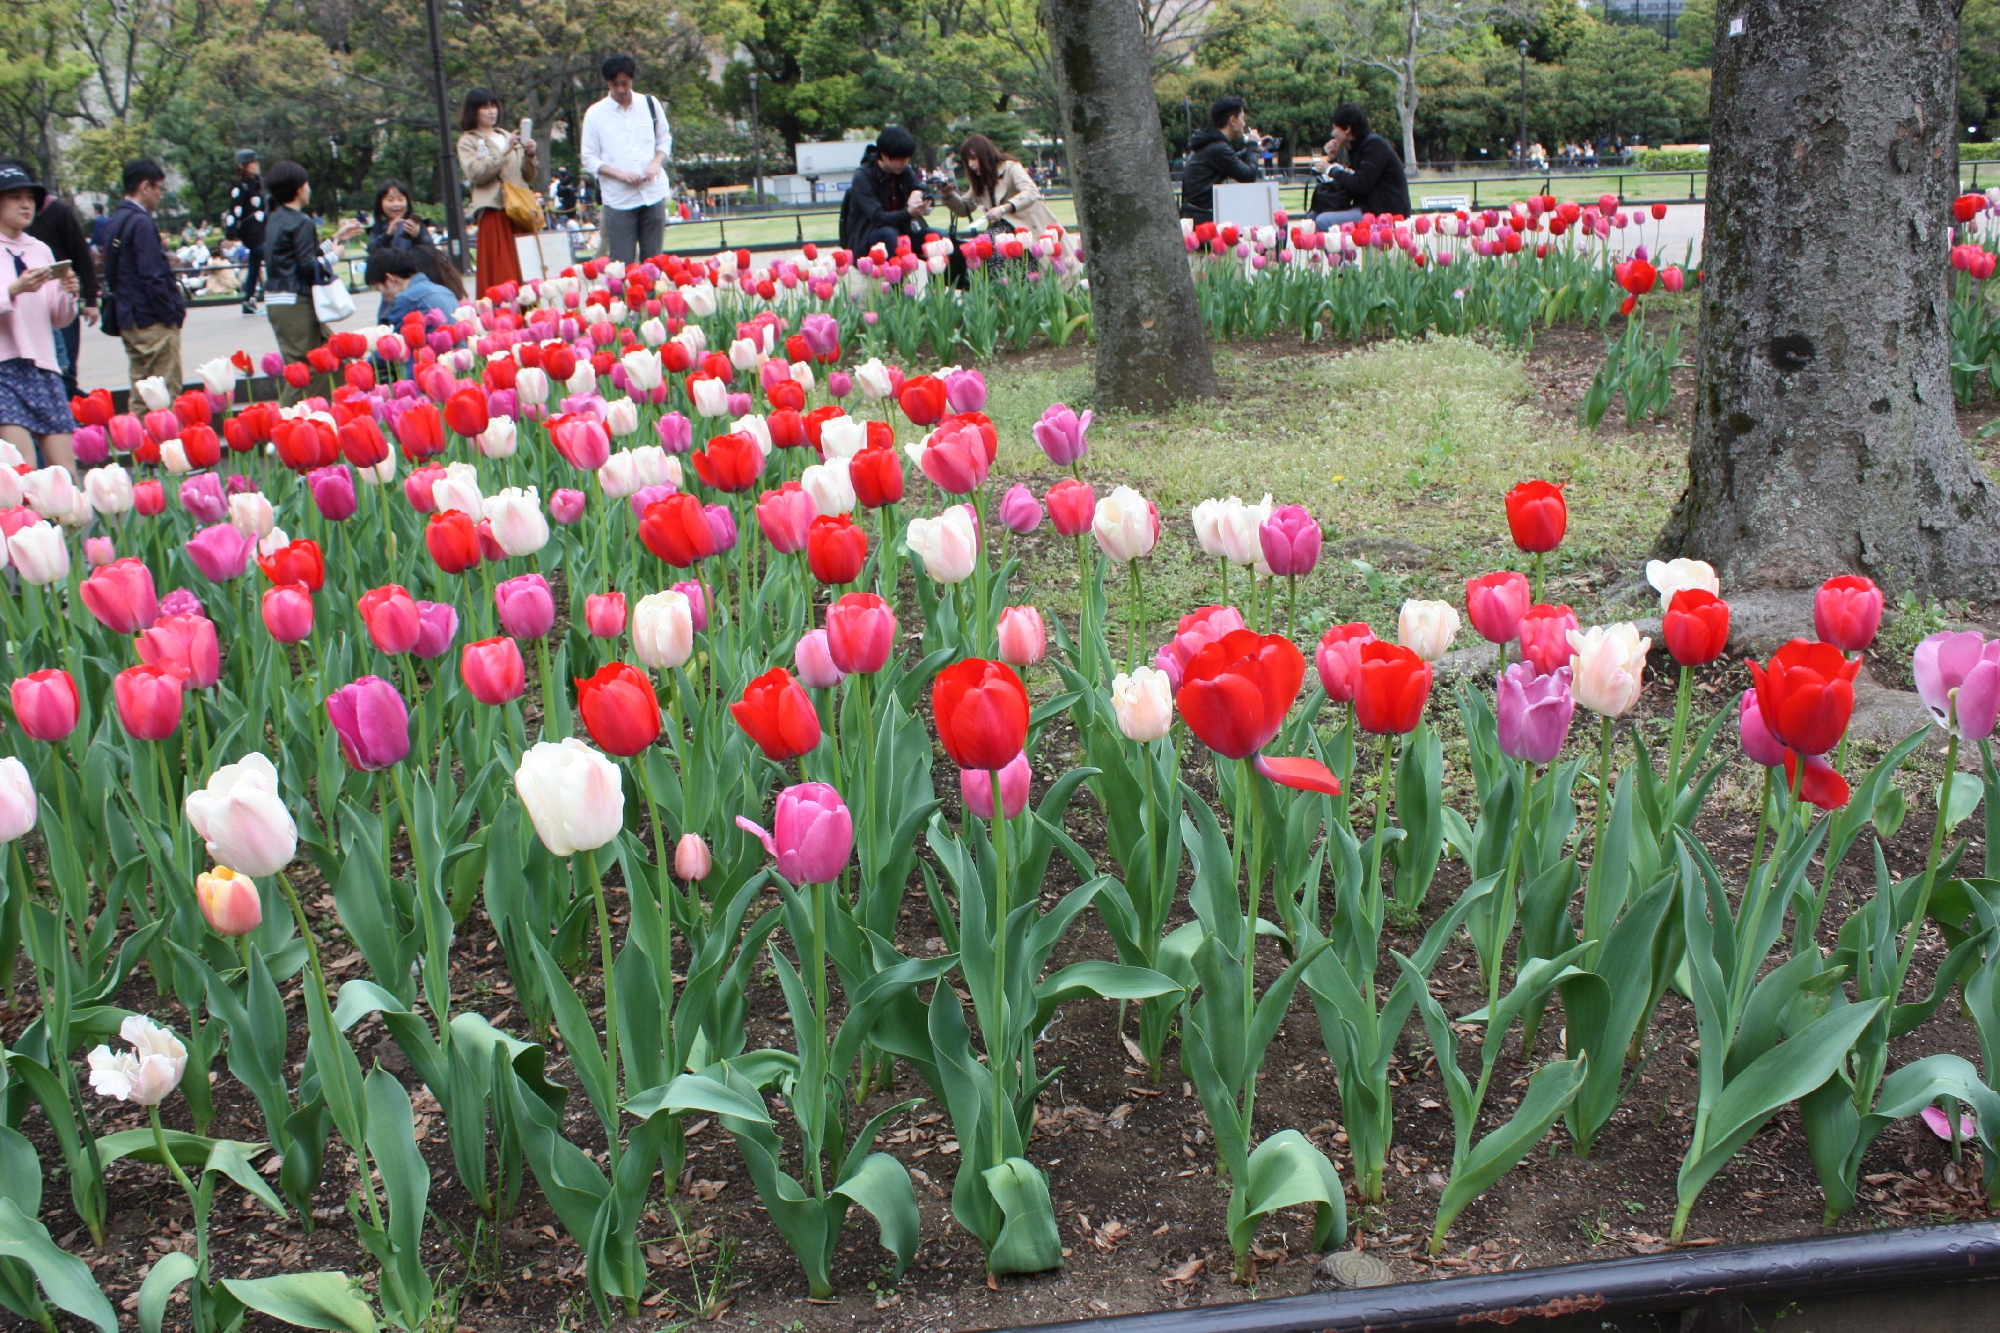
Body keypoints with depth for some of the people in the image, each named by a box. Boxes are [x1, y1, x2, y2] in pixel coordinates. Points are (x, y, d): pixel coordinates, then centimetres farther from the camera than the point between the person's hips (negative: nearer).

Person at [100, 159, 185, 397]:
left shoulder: (115, 221, 13)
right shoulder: (141, 223, -15)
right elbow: (153, 277, -20)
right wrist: (172, 313, -12)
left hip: (127, 319, 9)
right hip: (152, 322, -9)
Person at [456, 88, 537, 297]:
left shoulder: (507, 136, 20)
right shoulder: (468, 141, 6)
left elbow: (527, 176, 18)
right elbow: (475, 173, -11)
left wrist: (529, 155, -1)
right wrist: (504, 152, -14)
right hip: (493, 210, -4)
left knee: (523, 267, -1)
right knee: (499, 273, -10)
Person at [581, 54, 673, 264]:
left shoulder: (650, 104, 7)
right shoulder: (595, 114, 0)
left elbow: (665, 139, 16)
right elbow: (589, 160, 0)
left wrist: (656, 162, -5)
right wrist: (620, 174, -16)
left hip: (653, 194, 2)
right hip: (618, 199, -2)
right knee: (622, 264, -5)